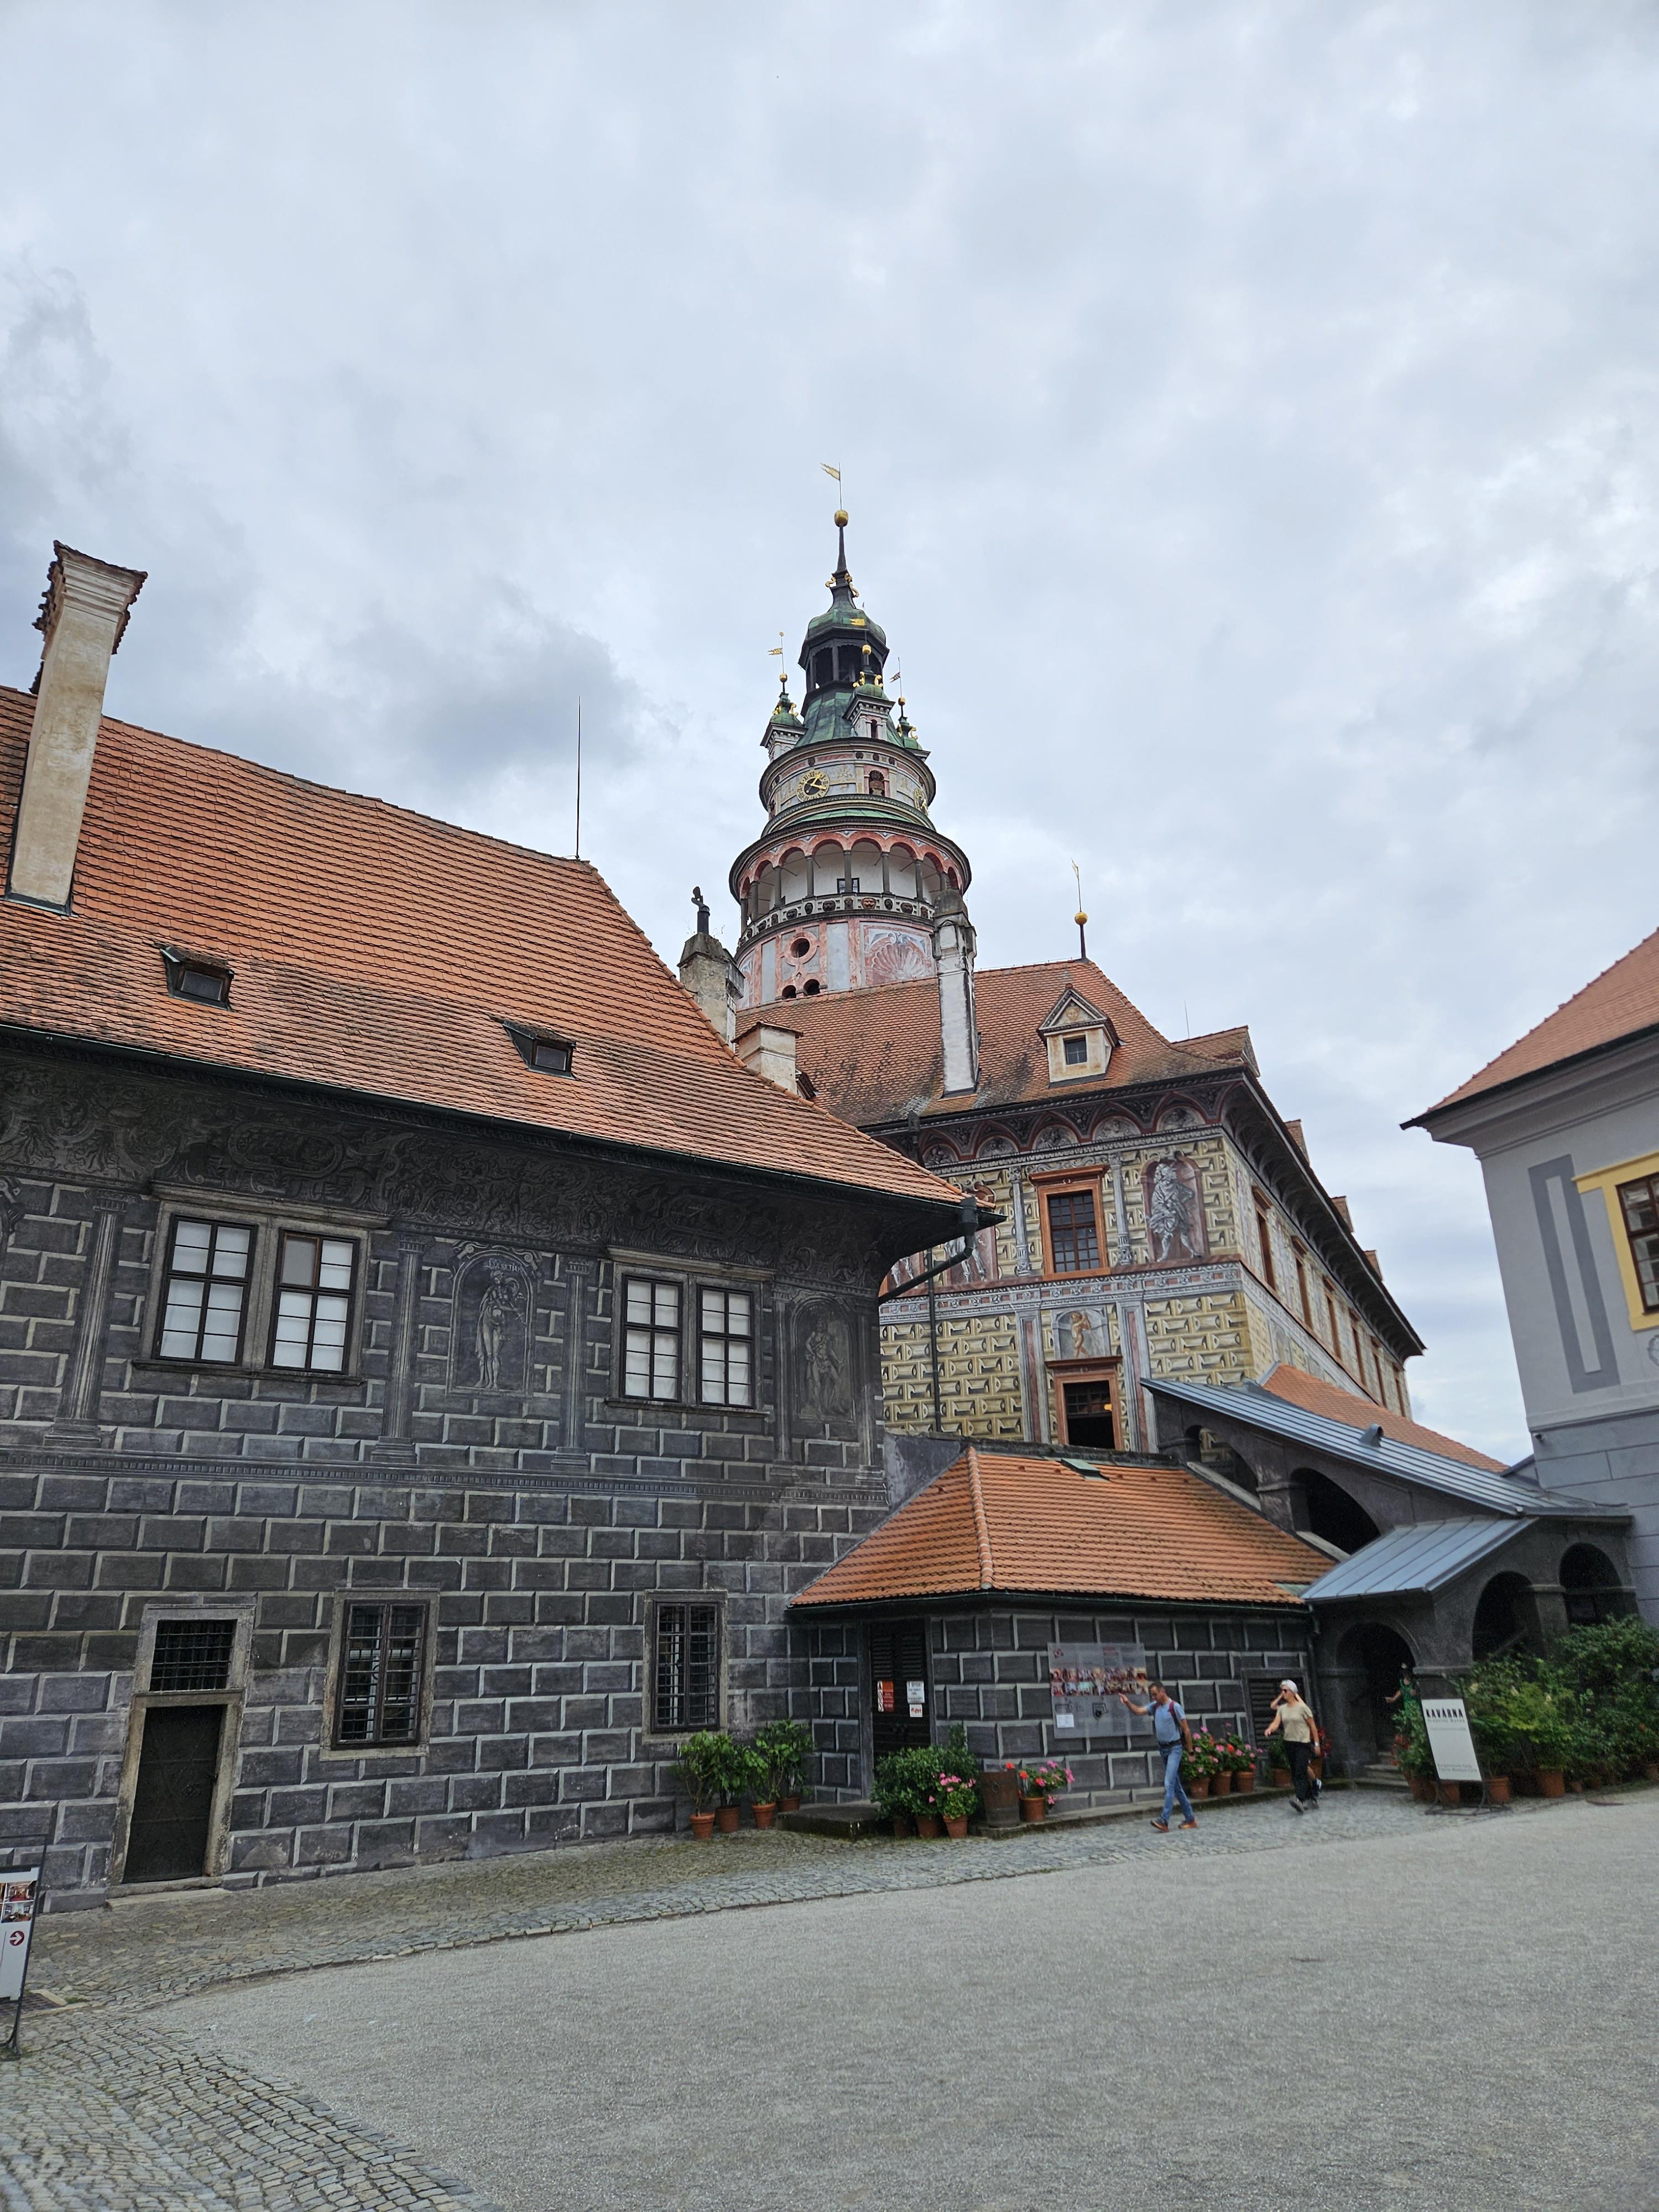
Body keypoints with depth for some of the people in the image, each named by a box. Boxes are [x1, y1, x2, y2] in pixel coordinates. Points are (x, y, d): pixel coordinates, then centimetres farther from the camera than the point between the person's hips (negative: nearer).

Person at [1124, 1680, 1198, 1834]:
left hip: (1174, 1748, -8)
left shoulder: (1175, 1707, -13)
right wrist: (1128, 1703, -21)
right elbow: (1139, 1711, -2)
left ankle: (1164, 1821, -21)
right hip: (1163, 1749, 8)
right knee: (1176, 1786, 12)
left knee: (1169, 1784, -15)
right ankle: (1190, 1818, 22)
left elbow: (1186, 1730, -9)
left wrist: (1190, 1751, -8)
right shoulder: (1155, 1706, 7)